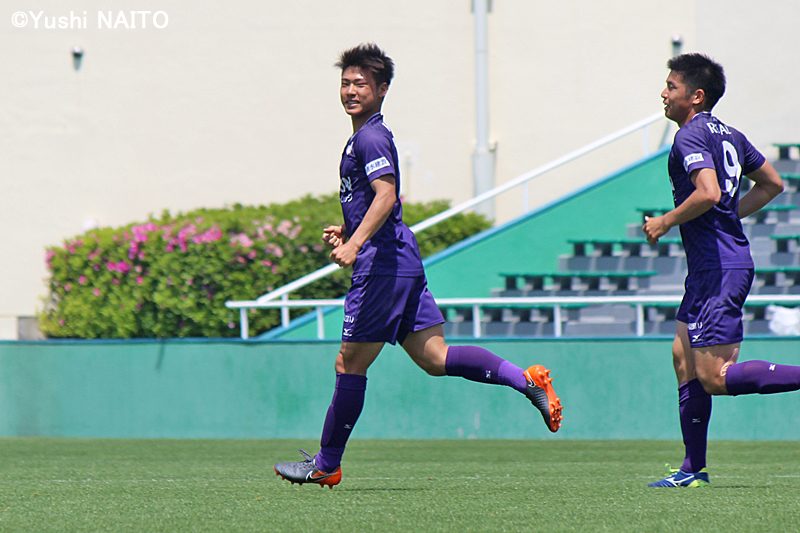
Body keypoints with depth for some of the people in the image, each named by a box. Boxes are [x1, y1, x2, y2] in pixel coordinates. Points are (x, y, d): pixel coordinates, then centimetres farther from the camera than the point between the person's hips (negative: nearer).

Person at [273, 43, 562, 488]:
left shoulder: (370, 138, -10)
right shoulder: (367, 137, 21)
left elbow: (386, 195, -25)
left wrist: (355, 243, -34)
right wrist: (346, 230, 24)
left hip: (384, 263, -10)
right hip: (402, 260, 10)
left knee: (350, 363, -2)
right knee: (435, 358, 4)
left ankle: (326, 465, 5)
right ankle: (527, 380, -6)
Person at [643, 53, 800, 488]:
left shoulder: (690, 137, -13)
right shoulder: (730, 135, 15)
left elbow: (708, 192, -28)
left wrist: (665, 223, -14)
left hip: (718, 268, -10)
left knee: (716, 377, -11)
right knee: (684, 356, 13)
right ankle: (693, 468, 14)